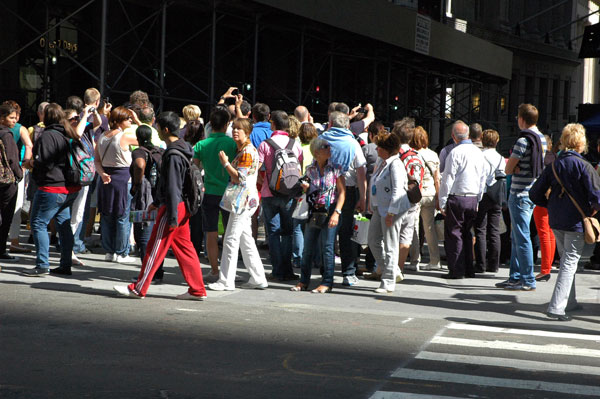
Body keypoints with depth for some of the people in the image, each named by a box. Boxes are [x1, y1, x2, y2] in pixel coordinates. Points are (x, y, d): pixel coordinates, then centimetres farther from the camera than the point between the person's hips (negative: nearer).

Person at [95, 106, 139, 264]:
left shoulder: (102, 136, 6)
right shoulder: (124, 137, -14)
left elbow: (97, 160, 4)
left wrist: (102, 173, -6)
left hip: (107, 178, 6)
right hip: (122, 178, -6)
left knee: (107, 216, 12)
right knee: (123, 217, 2)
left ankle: (109, 251, 17)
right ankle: (122, 253, 5)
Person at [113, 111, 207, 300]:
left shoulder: (173, 155, -18)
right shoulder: (180, 148, 13)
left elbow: (172, 187, -21)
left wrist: (172, 217, -21)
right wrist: (157, 202, 30)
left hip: (172, 207, -10)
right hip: (182, 206, 10)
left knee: (155, 249, -2)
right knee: (184, 248, 11)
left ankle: (138, 289, 6)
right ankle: (197, 289, 11)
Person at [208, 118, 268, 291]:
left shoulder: (248, 151, -14)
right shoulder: (241, 150, 17)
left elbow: (240, 178, -19)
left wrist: (226, 163, -12)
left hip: (245, 200, -10)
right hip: (243, 201, 10)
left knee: (231, 239, -8)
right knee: (245, 240, 13)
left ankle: (226, 281, -5)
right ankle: (258, 279, 16)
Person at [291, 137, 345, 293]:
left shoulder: (335, 167, -4)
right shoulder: (310, 169, 6)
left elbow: (342, 192, -6)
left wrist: (336, 212, -15)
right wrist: (305, 187, -6)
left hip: (330, 211, -4)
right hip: (314, 212, 4)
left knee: (327, 247, -4)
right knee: (308, 247, 6)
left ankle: (327, 282, 4)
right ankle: (304, 281, 17)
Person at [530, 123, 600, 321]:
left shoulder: (553, 166, 4)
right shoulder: (583, 166, -12)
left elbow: (535, 194, 6)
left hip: (556, 221, 6)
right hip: (576, 221, -6)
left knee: (566, 260, 20)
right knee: (570, 262, -2)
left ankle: (569, 302, 30)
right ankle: (556, 307, -10)